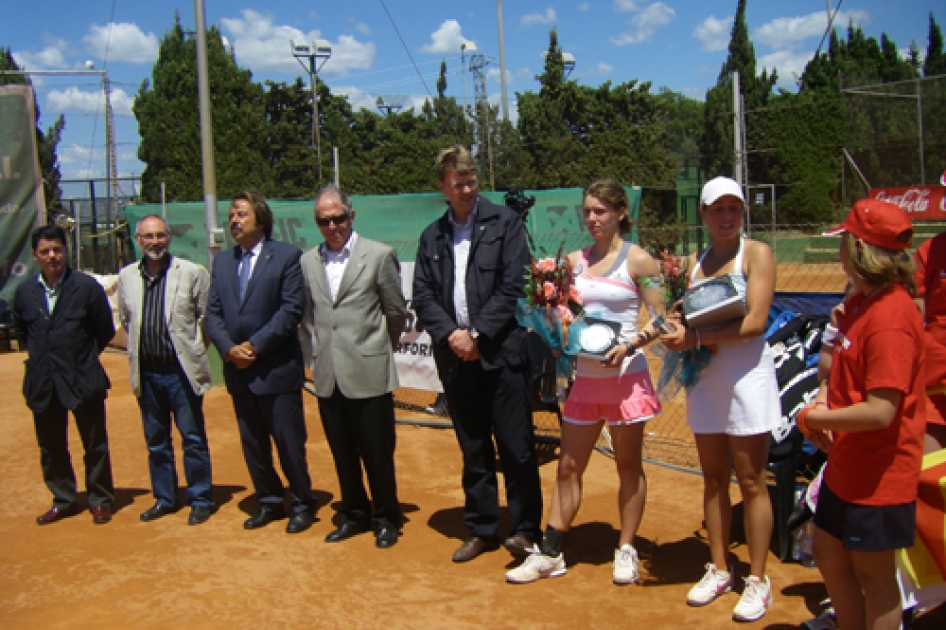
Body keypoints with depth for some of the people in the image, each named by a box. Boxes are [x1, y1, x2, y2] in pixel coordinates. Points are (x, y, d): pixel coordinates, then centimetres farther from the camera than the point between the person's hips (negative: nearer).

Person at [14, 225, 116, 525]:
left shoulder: (87, 286, -6)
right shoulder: (24, 291, 4)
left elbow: (105, 330, 0)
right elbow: (21, 331, 19)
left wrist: (84, 356, 4)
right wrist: (39, 354, 10)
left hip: (83, 379, -3)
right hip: (42, 383, 4)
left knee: (95, 445, 6)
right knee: (51, 448, 13)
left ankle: (100, 501, 21)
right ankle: (63, 500, 28)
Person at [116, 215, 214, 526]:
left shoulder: (192, 273, -7)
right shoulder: (126, 277, 5)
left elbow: (207, 316, 0)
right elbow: (126, 320, 18)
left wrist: (195, 348, 2)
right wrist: (139, 347, 14)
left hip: (181, 370, -4)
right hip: (146, 372, 4)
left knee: (193, 440, 2)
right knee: (156, 442, 14)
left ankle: (200, 501, 14)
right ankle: (164, 499, 28)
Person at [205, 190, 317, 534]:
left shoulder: (287, 256, -5)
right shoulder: (222, 261, 12)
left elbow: (291, 309, -12)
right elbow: (213, 313, 8)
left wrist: (255, 345, -16)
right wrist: (229, 348, -9)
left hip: (277, 369, -5)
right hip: (238, 371, 6)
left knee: (289, 442, 3)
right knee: (252, 444, 14)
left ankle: (302, 505, 19)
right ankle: (269, 502, 29)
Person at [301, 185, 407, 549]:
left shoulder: (379, 255, -3)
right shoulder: (308, 262, 9)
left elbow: (397, 313, 3)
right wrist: (320, 347, 13)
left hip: (368, 374, -4)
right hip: (327, 375, 4)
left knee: (377, 453, 4)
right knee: (343, 454, 13)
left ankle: (386, 519, 21)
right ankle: (354, 514, 30)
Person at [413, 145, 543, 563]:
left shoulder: (504, 222, 1)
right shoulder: (432, 237, 13)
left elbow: (514, 287, -7)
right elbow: (422, 296, 8)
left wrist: (477, 333, -12)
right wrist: (450, 333, -9)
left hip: (501, 351, -4)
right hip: (455, 356, 4)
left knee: (516, 447, 0)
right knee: (473, 451, 13)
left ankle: (526, 529, 15)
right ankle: (481, 529, 25)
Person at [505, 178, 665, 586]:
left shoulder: (637, 260, -5)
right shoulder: (575, 261, 8)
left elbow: (659, 320, -7)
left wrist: (628, 345, -21)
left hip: (625, 376, -4)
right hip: (585, 378, 4)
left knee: (628, 465, 9)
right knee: (568, 467, 8)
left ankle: (626, 551, 23)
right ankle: (550, 554, 16)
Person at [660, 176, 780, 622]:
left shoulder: (756, 253, -5)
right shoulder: (694, 262, 12)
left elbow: (754, 322, -15)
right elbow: (690, 318, 12)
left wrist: (697, 338, -22)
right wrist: (677, 333, -11)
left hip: (747, 376, -5)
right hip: (704, 379, 5)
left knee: (751, 482, 1)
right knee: (714, 480, 12)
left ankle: (758, 580, 14)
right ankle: (719, 569, 26)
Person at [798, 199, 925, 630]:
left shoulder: (891, 318, -25)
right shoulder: (860, 301, 5)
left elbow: (880, 412, -29)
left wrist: (814, 418, -16)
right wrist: (822, 398, -1)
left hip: (879, 474, -9)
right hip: (845, 465, 9)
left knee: (873, 572, 8)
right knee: (828, 554, 22)